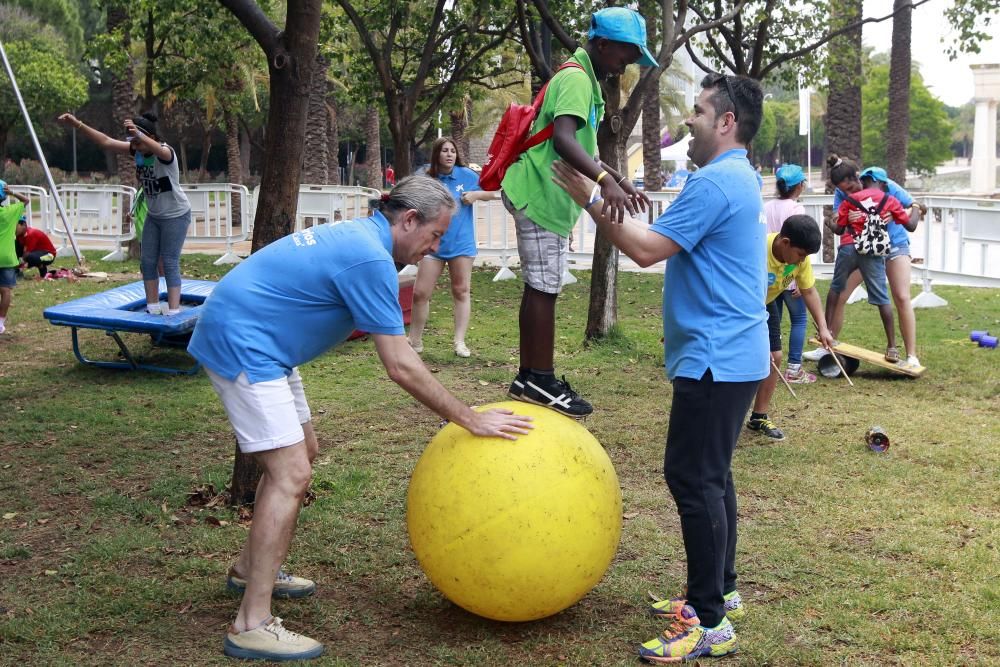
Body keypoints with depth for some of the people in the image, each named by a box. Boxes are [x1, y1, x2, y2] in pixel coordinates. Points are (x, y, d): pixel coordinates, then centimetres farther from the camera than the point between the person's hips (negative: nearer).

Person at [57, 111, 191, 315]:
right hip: (154, 215, 8)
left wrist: (138, 135, -70)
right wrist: (77, 124, -16)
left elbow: (157, 149, -49)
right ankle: (153, 307, 14)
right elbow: (106, 142, -6)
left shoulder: (166, 152, -24)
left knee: (170, 263, -9)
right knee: (147, 260, 6)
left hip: (176, 216, -8)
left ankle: (173, 311, -6)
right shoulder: (137, 150, -4)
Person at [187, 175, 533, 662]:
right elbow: (401, 368, -20)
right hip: (241, 345, -11)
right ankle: (252, 626, -14)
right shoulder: (372, 259, -20)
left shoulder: (357, 235, 11)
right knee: (290, 473, -15)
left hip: (252, 342, 11)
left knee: (300, 454, 19)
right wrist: (471, 420, -13)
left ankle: (251, 568, 32)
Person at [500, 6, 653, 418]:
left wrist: (618, 181, 22)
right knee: (543, 287, -8)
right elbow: (563, 140, -31)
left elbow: (581, 148, 27)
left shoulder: (584, 80, 20)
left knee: (541, 287, 12)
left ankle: (531, 378, 17)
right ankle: (539, 381, -4)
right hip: (541, 195, -11)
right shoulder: (576, 78, -14)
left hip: (546, 197, 11)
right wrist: (605, 180, -43)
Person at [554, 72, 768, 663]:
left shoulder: (717, 182, -17)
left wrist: (592, 202, -12)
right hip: (728, 353, 11)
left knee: (694, 478, -9)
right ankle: (721, 589, 28)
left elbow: (648, 249, -20)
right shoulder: (740, 178, 17)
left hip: (716, 359, -11)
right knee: (710, 476, 17)